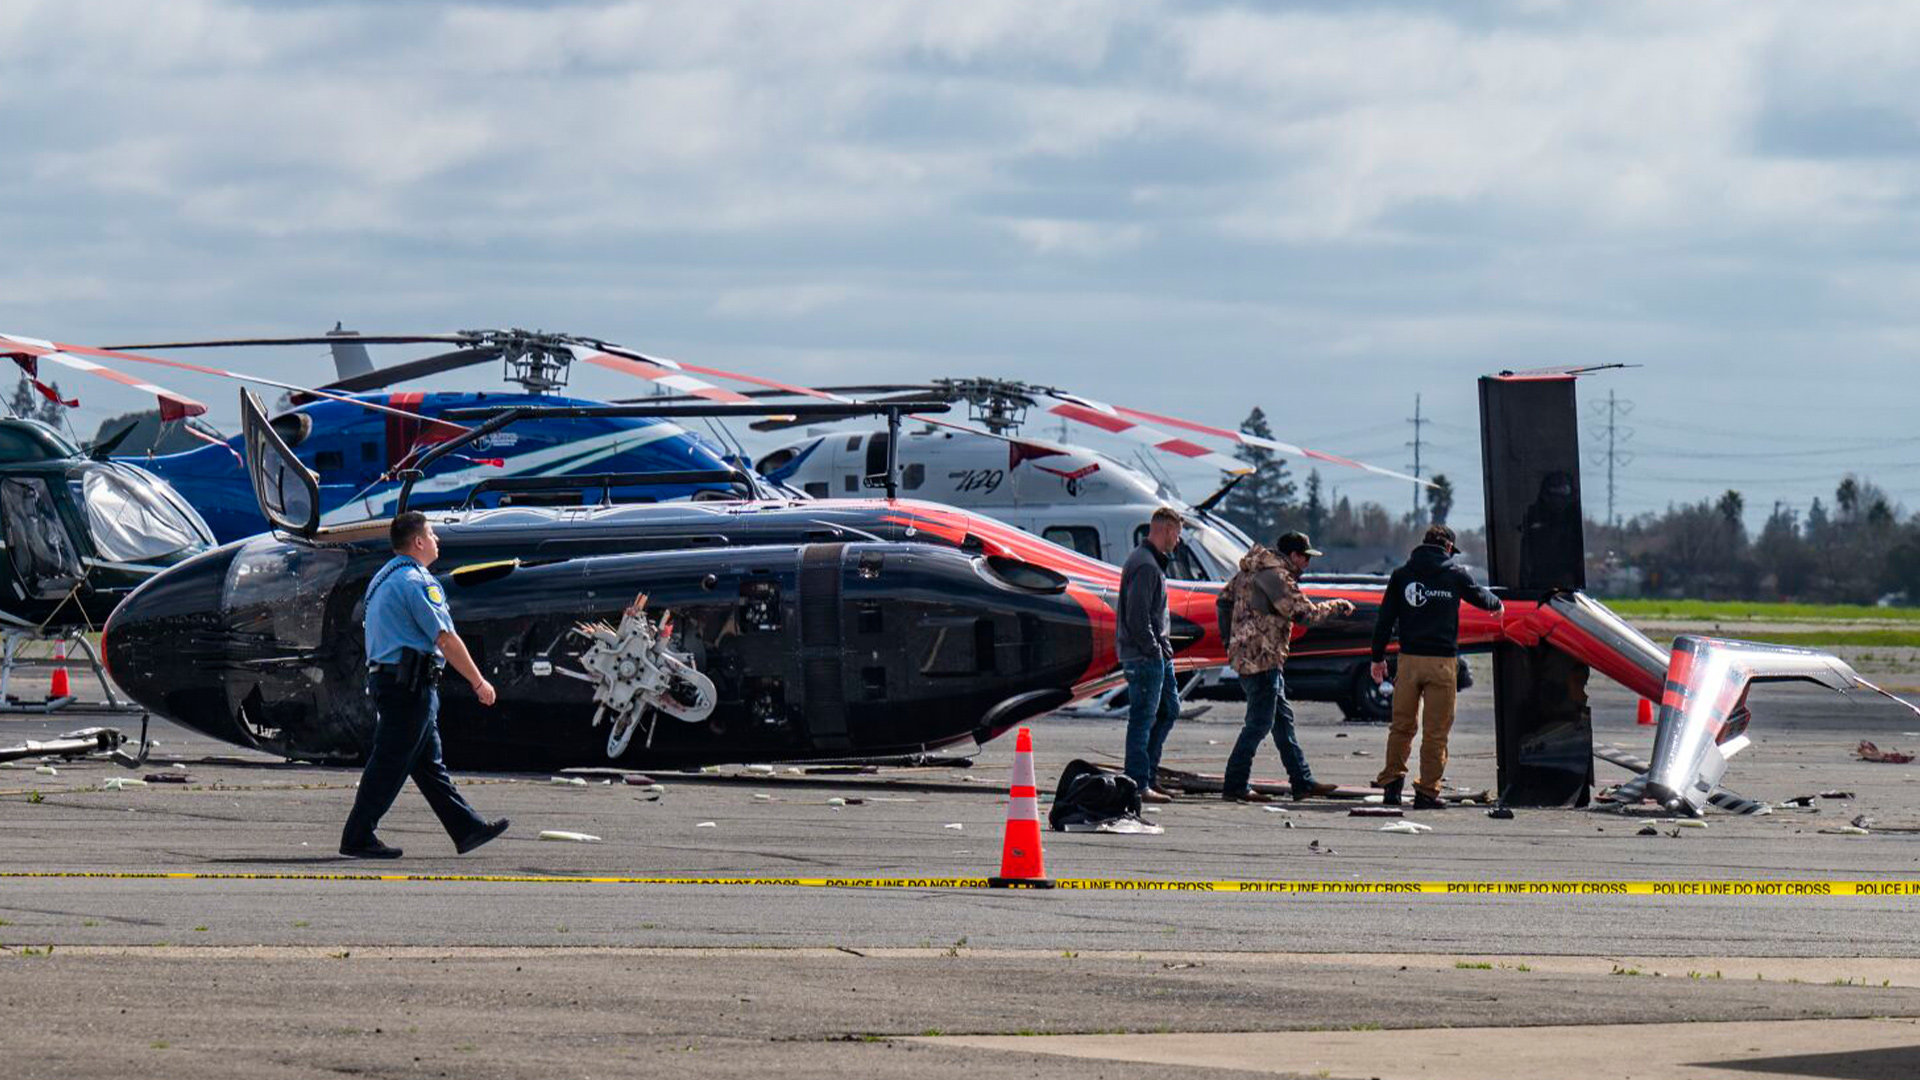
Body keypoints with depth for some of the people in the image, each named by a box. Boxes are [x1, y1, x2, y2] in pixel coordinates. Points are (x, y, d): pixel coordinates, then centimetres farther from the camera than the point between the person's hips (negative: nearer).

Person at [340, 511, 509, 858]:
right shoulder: (414, 581, -14)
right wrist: (479, 682, -8)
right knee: (390, 764, -6)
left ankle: (467, 829, 18)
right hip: (410, 682, -11)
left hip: (384, 676, 11)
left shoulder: (384, 579, 18)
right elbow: (445, 639, -15)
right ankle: (358, 838, -4)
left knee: (430, 764, 13)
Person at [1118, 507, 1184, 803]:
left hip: (1156, 653, 11)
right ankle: (1139, 784, -5)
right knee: (1143, 718, -7)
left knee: (1169, 709, 16)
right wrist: (1153, 649, -18)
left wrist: (1163, 647, 15)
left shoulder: (1154, 563, 18)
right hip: (1144, 656, -11)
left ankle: (1145, 772, 20)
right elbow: (1136, 615, -22)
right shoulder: (1145, 565, -17)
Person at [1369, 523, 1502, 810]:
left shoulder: (1401, 575, 7)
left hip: (1409, 659, 2)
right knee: (1436, 731, 2)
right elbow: (1480, 597, 21)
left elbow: (1385, 619, 6)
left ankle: (1391, 781, 5)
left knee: (1402, 725, 12)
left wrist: (1378, 657, 13)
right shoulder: (1455, 574, 3)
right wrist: (1497, 603, 44)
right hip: (1442, 660, -2)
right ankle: (1427, 792, 1)